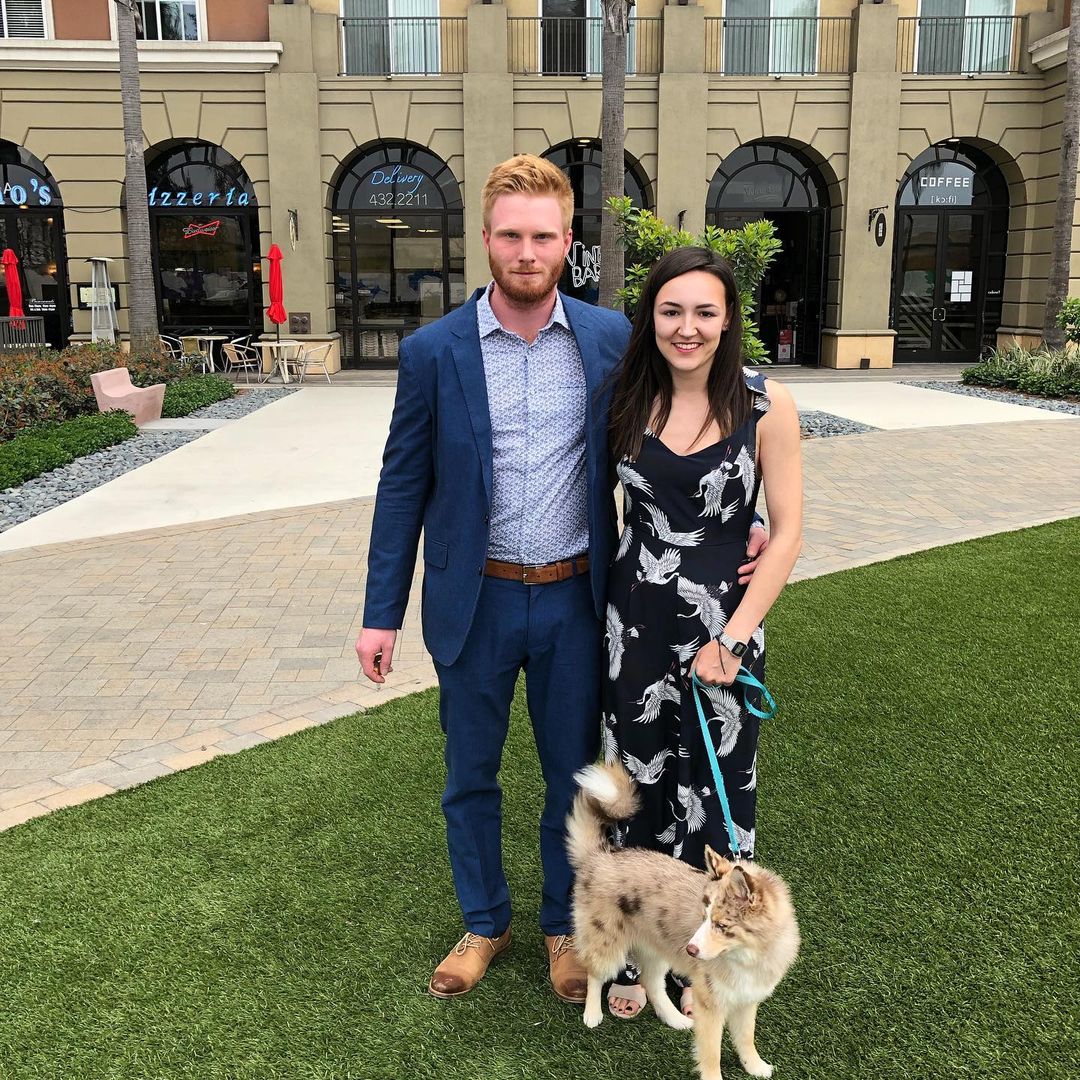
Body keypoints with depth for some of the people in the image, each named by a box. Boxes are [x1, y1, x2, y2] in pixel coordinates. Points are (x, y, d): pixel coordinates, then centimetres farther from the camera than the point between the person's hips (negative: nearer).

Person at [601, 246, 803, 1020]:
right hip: (635, 621, 3)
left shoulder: (766, 407, -10)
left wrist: (734, 637, -15)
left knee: (714, 794, 11)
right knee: (641, 785, 15)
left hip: (724, 626, -2)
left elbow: (787, 535, -9)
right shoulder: (629, 402, -1)